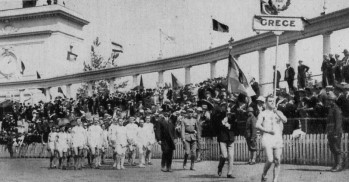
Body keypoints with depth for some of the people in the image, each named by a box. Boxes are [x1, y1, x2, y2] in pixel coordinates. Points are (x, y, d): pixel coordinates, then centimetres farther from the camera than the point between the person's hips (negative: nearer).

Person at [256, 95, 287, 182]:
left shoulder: (279, 112, 19)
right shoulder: (263, 113, 9)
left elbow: (285, 120, -1)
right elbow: (257, 125, -3)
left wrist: (276, 112, -11)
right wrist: (268, 131, -13)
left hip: (278, 138, 3)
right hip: (267, 138, -3)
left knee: (277, 161, -4)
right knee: (270, 160, -16)